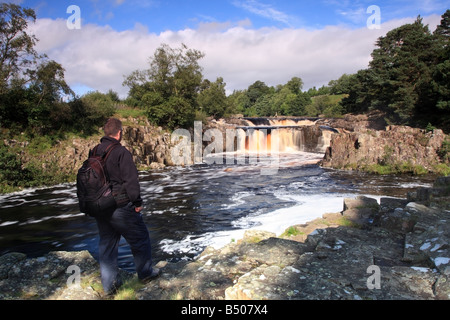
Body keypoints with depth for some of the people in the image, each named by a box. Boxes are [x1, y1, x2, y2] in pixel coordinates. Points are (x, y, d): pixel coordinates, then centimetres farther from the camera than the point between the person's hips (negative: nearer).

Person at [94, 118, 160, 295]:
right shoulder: (120, 152, -17)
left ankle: (109, 284, 23)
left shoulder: (94, 153, 6)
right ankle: (145, 273, 26)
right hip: (120, 207, -7)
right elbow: (131, 180, -19)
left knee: (106, 244, 16)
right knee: (140, 238, 11)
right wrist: (137, 202, -9)